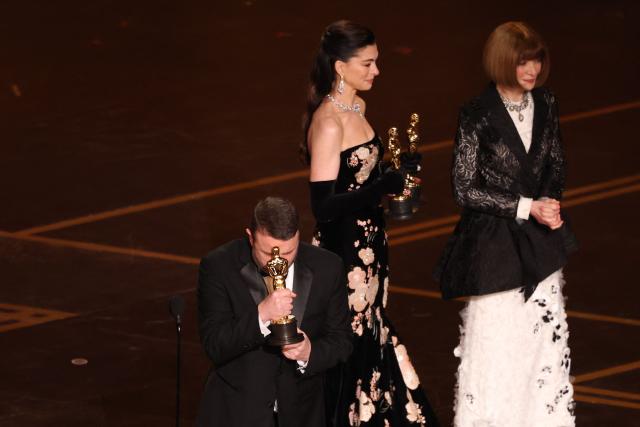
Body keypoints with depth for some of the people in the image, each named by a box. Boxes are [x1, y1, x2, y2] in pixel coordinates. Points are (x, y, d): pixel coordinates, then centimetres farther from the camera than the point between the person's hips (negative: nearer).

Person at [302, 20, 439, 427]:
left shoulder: (356, 108, 8)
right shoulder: (328, 122, -20)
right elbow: (324, 205, -23)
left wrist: (397, 172, 8)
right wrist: (387, 185, -24)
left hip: (368, 248, 9)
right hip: (343, 255, -9)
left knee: (371, 341, 15)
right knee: (349, 353, 0)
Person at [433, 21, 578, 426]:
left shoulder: (546, 105, 1)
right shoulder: (478, 115, -15)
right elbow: (465, 190, -13)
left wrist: (549, 203, -5)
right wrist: (526, 207, -17)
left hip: (541, 242, 5)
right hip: (495, 244, -5)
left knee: (546, 334, 9)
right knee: (496, 343, 1)